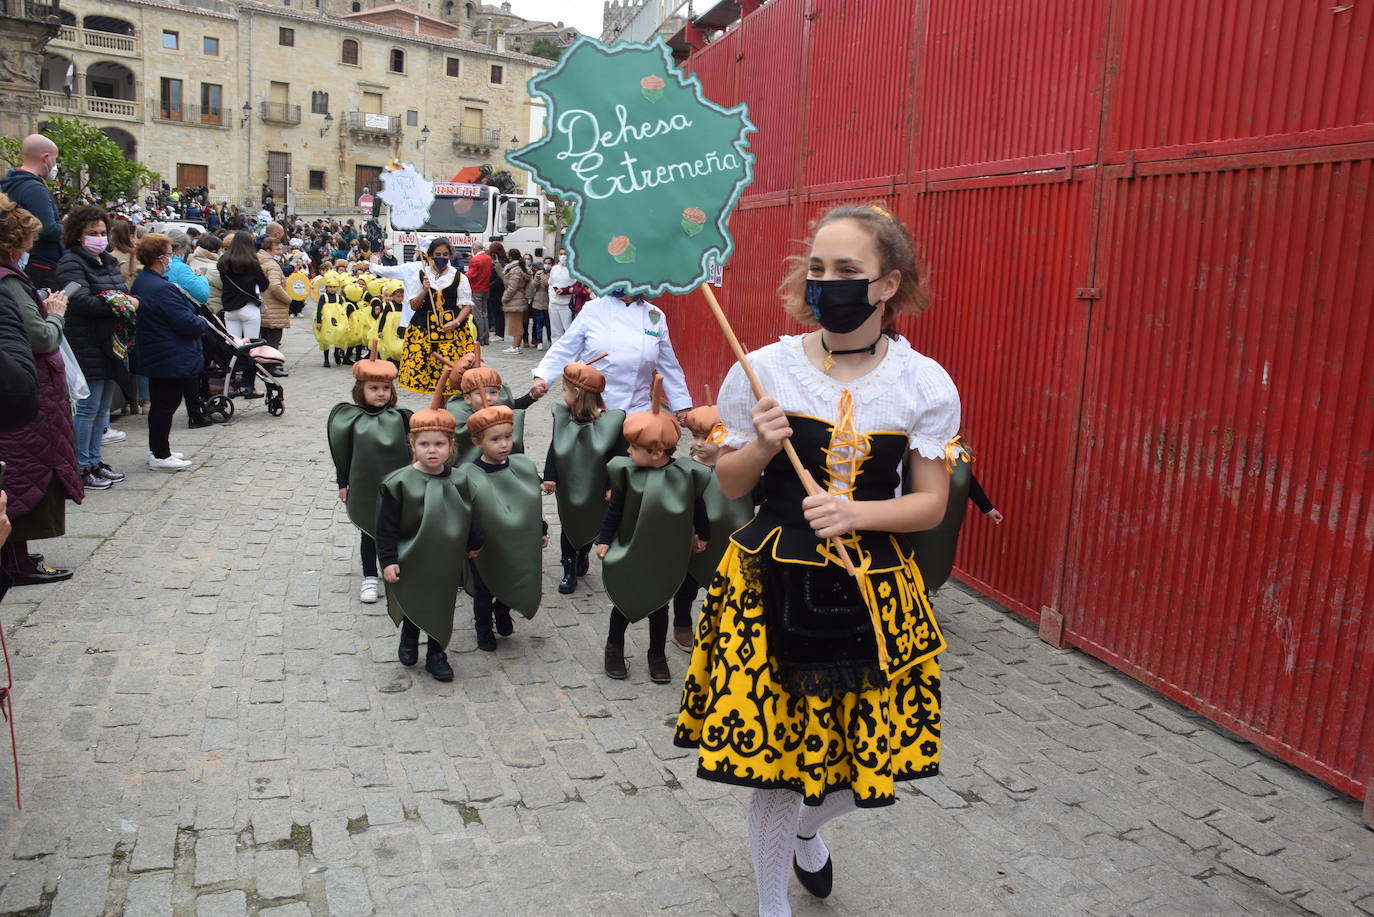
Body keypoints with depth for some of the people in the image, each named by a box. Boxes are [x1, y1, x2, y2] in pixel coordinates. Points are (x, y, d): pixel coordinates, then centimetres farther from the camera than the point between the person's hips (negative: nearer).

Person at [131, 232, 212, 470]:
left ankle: (157, 450, 29)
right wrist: (204, 323, -4)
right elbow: (186, 322, -24)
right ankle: (160, 456, 7)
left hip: (153, 356, 10)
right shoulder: (162, 288, -23)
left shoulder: (141, 282, 9)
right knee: (166, 405, -1)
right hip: (172, 359, -10)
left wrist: (196, 320, 11)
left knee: (159, 404, 19)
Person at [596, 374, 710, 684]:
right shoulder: (628, 473, -15)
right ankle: (614, 649, 35)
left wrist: (702, 535, 12)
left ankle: (657, 655, 33)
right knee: (624, 601, 14)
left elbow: (697, 507, 1)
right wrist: (603, 540, -3)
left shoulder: (685, 475, -14)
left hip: (666, 556, 0)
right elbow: (614, 509, -6)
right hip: (629, 553, 0)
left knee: (659, 603, 16)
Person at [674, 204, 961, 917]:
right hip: (773, 587, -1)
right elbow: (728, 484, 4)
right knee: (771, 754, 7)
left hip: (871, 592, 1)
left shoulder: (925, 384, -5)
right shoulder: (764, 370, -6)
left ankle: (807, 829, 49)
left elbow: (931, 504, -2)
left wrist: (854, 512, -19)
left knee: (866, 758, 10)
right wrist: (762, 446, -17)